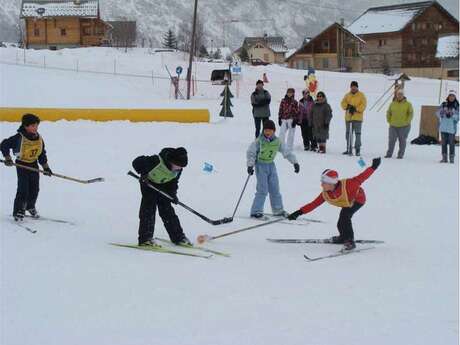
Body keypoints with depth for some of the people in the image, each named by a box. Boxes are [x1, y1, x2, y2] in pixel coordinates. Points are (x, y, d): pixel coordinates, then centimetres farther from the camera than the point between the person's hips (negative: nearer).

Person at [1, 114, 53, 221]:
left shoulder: (39, 138, 1)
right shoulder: (19, 138, -17)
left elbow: (42, 154, 10)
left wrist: (45, 166, 8)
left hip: (34, 165, 6)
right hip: (22, 165, -5)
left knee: (34, 188, 10)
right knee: (23, 189, -11)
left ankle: (30, 206, 34)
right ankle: (18, 211, -1)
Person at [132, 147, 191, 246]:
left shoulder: (178, 169, -16)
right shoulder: (157, 161, -35)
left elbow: (173, 182, 1)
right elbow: (137, 162, -29)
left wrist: (173, 193, -13)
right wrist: (143, 174, -36)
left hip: (163, 187, 5)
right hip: (148, 183, -5)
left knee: (167, 210, 3)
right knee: (149, 208, -15)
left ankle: (178, 236, 9)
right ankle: (145, 238, -15)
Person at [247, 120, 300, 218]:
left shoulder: (277, 142, 0)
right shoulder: (259, 141, -12)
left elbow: (287, 152, 7)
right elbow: (250, 152, -10)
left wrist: (295, 162, 4)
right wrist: (250, 165, -18)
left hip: (271, 166, 5)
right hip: (261, 165, -5)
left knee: (275, 189, 9)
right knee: (263, 190, -11)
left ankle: (278, 210, 22)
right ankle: (256, 211, -4)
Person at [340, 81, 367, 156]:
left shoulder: (361, 95, 2)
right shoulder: (347, 95, 12)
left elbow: (363, 105, -6)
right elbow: (343, 103, 5)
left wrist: (355, 109, -18)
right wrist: (348, 106, -15)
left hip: (358, 118, -4)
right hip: (348, 117, 4)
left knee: (357, 133, -4)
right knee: (348, 134, 5)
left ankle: (357, 149, -1)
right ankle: (349, 149, 11)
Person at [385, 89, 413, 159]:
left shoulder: (408, 104, -1)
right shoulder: (392, 104, 7)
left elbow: (411, 114, 0)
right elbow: (388, 113, 15)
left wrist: (407, 122, -7)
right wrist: (389, 121, 6)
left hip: (404, 126, -2)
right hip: (393, 126, 2)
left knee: (402, 140, 2)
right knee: (391, 140, 1)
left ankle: (400, 155, 8)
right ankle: (389, 154, 10)